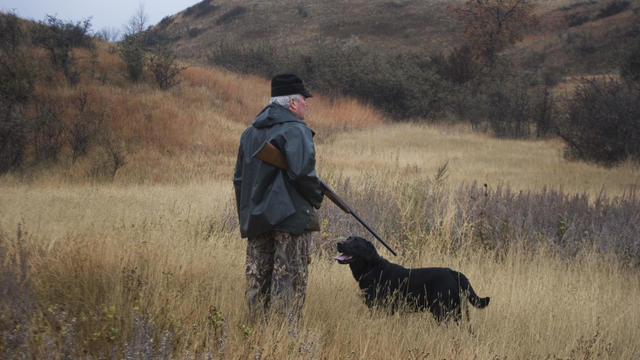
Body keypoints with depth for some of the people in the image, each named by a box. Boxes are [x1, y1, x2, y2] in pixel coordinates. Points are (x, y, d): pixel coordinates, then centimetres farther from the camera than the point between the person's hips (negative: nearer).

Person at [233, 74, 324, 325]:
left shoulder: (250, 132, 15)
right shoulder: (296, 130, -11)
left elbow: (239, 179, 18)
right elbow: (301, 171, -24)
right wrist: (316, 197, -6)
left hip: (254, 218, 7)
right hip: (290, 216, -7)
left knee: (257, 280, 11)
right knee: (290, 280, -2)